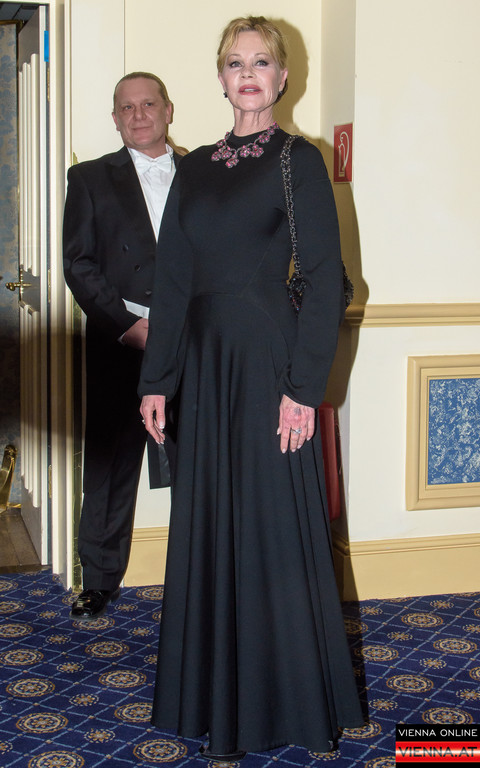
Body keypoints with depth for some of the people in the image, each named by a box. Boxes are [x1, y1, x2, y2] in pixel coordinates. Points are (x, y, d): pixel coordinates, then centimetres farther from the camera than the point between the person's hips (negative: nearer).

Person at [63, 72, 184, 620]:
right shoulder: (91, 179, 9)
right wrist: (128, 325, -10)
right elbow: (78, 265, 1)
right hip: (120, 343, -1)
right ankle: (99, 580, 17)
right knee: (110, 462, 4)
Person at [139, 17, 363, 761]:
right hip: (207, 365, 5)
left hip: (270, 362, -5)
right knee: (210, 527, 9)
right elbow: (173, 280, 12)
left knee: (276, 526, 1)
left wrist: (305, 387, -14)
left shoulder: (299, 160, -2)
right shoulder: (195, 168, 13)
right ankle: (221, 698, 22)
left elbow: (326, 281, -8)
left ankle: (290, 699, 17)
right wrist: (157, 380, 9)